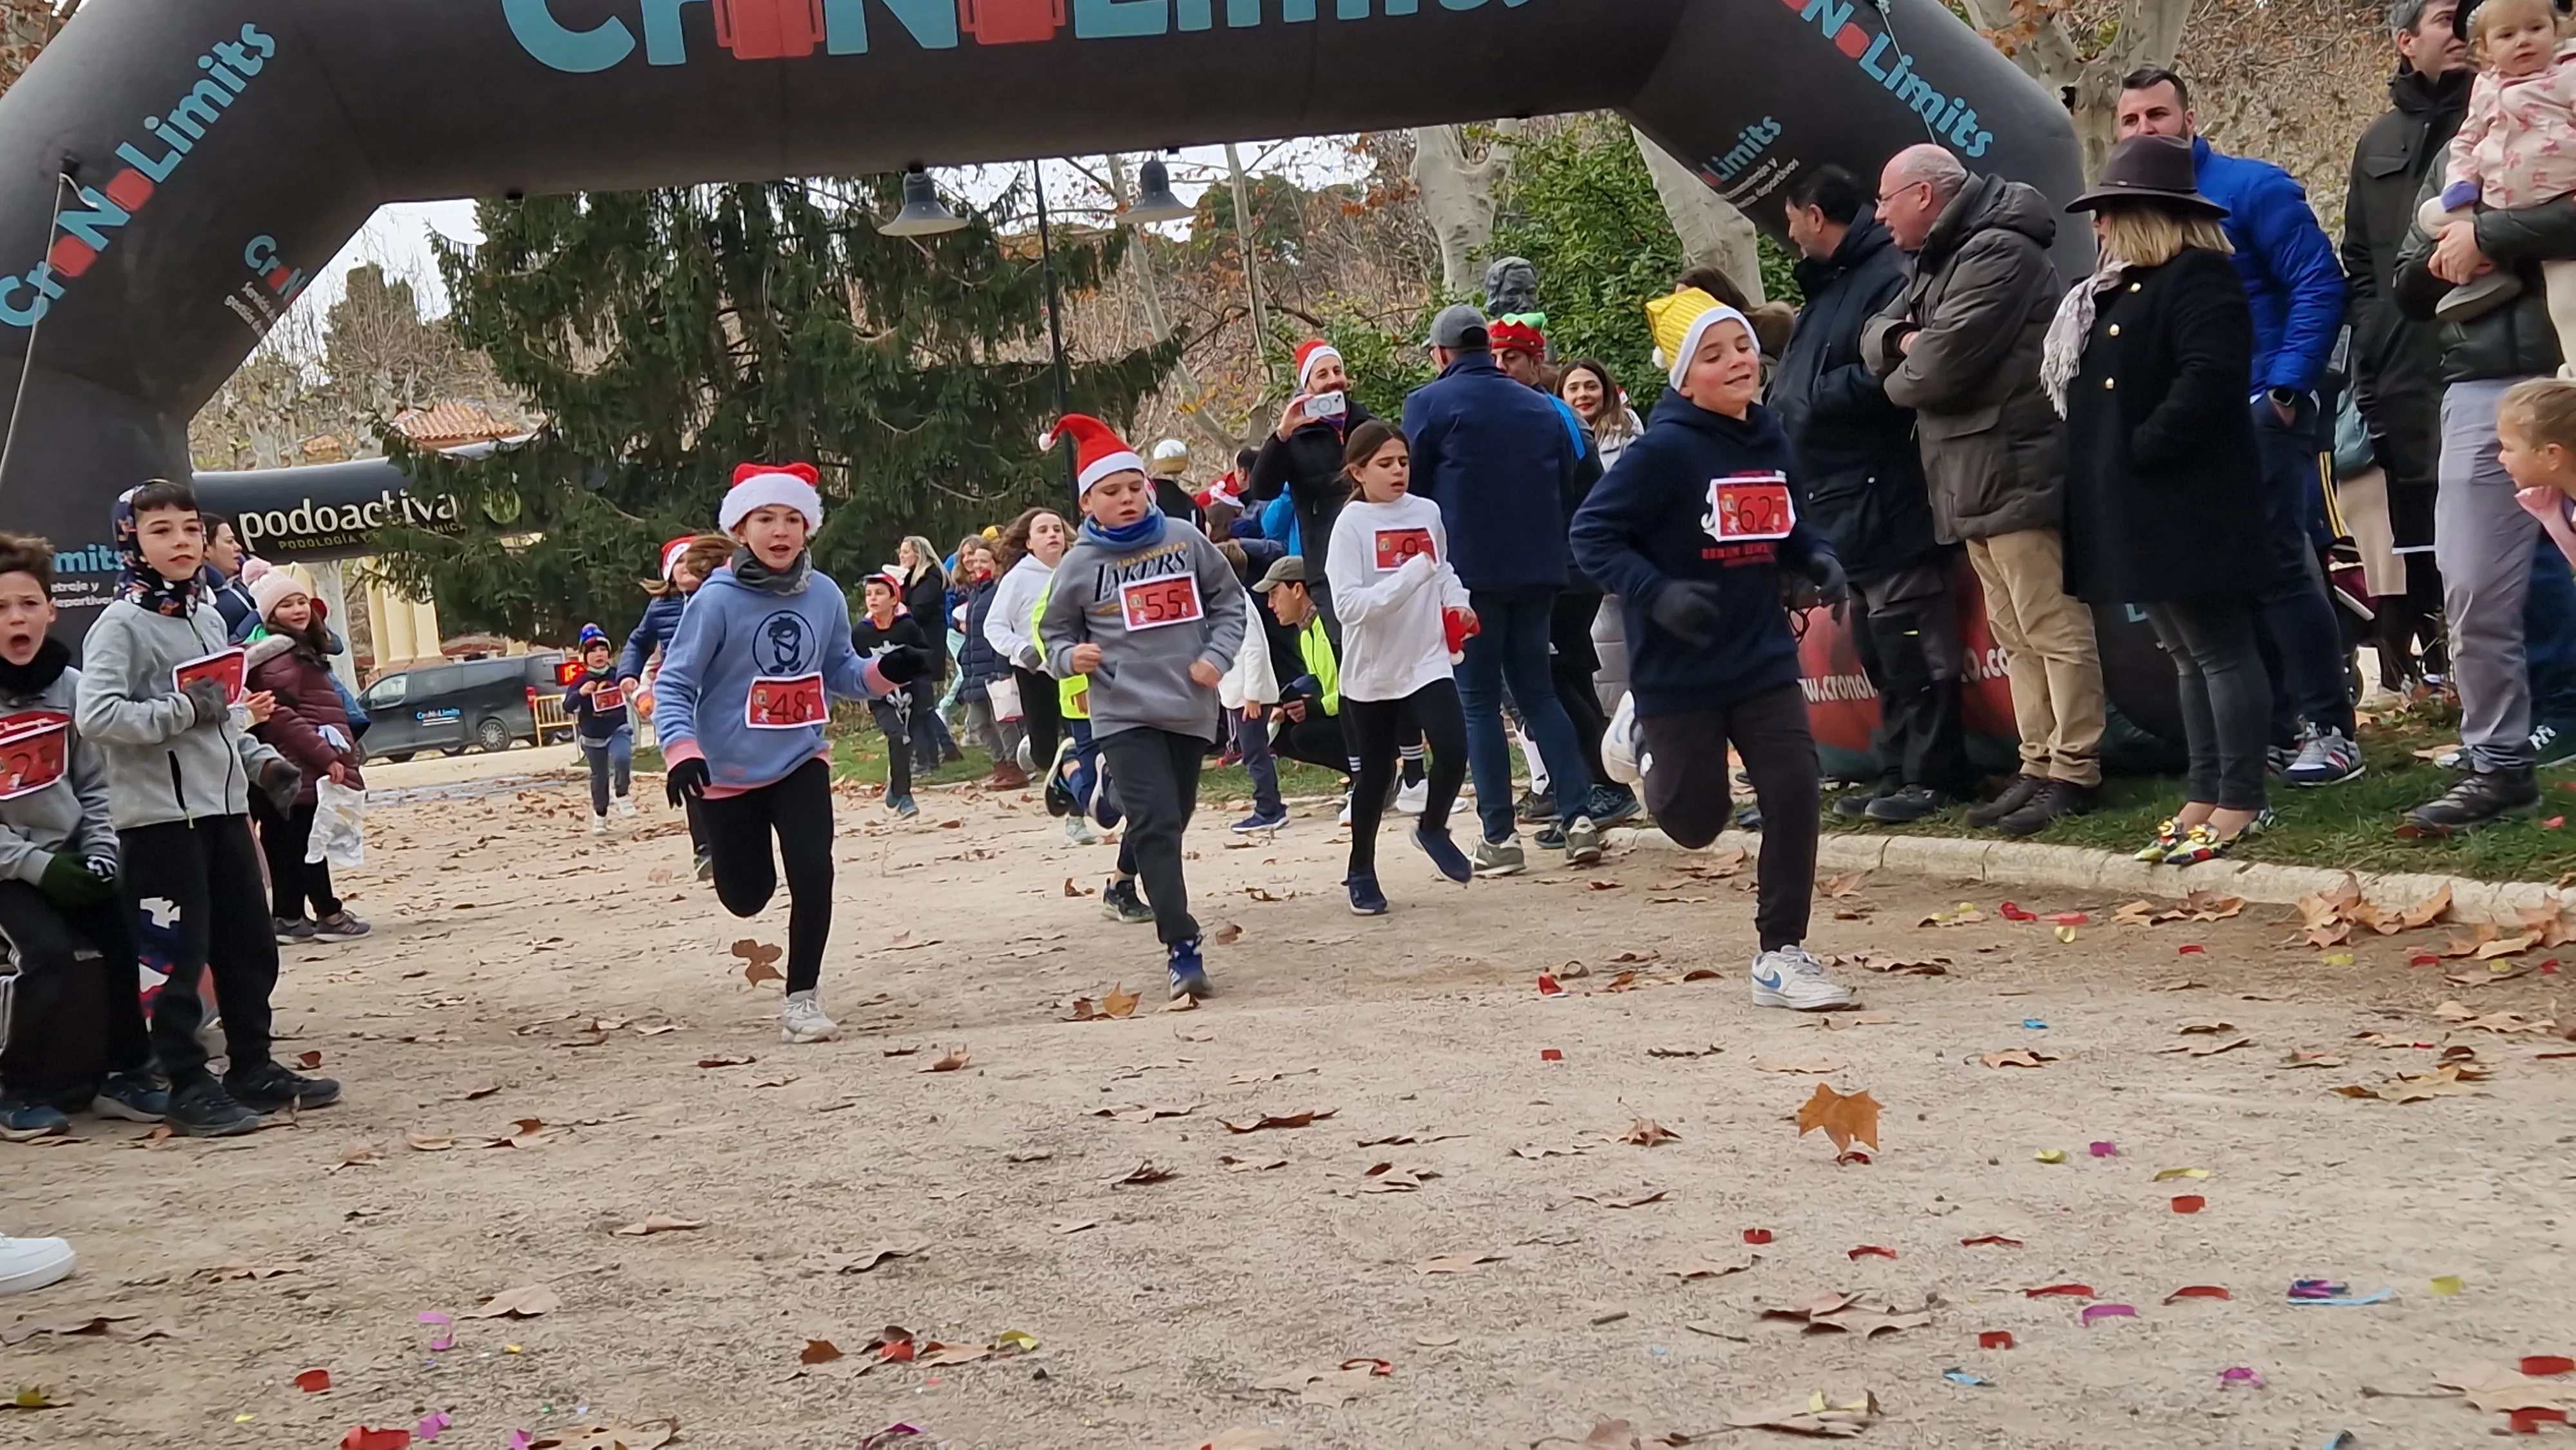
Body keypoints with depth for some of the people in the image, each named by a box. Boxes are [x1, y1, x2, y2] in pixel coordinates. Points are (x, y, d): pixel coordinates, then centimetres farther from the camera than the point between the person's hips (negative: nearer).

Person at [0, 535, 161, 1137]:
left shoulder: (70, 685, 2)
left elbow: (94, 785, 7)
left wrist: (99, 854, -7)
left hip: (68, 852, 4)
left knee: (118, 946, -10)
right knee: (52, 954, -22)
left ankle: (123, 1075, 9)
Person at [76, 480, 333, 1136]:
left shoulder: (209, 619, 15)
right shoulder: (121, 625, -10)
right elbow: (94, 715, -22)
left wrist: (262, 762, 11)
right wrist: (183, 711, -21)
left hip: (224, 807, 8)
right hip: (159, 816, -8)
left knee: (250, 947, 13)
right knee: (176, 956, -2)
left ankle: (253, 1069, 25)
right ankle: (189, 1087, 6)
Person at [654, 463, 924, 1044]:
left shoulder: (825, 595, -5)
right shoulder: (717, 600, -18)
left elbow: (840, 671, 8)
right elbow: (674, 684, -15)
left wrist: (887, 671, -12)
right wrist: (683, 751, -29)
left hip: (802, 762, 2)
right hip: (730, 772, -2)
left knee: (813, 876, -14)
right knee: (746, 897, 11)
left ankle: (802, 1000, 3)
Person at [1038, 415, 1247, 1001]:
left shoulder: (1184, 540, 2)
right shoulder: (1080, 564, -1)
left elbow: (1229, 600, 11)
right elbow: (1054, 630, 11)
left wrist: (1217, 655, -3)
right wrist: (1070, 656, -10)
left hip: (1190, 708, 3)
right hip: (1124, 715, -3)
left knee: (1171, 823, 14)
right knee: (1156, 823, -15)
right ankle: (1182, 948, -17)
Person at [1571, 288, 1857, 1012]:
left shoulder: (1772, 442, 1)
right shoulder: (1665, 450, -18)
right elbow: (1593, 534, -15)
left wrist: (1818, 559, -3)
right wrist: (1658, 593, -28)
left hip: (1764, 658, 5)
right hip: (1679, 671, -5)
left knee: (1795, 796, -4)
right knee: (1696, 822, 9)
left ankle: (1780, 954, 10)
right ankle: (1643, 735, 40)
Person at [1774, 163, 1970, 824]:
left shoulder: (1890, 278, -15)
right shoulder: (1829, 285, 19)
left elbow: (1888, 378, -25)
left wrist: (1804, 395, -17)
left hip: (1887, 504, -11)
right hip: (1844, 505, 11)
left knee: (1908, 644, -5)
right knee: (1878, 647, 14)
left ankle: (1933, 775, 1)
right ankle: (1899, 771, 20)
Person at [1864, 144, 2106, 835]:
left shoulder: (1997, 254, -14)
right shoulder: (1937, 263, 20)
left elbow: (1942, 362, -22)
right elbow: (1874, 335, 17)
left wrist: (1899, 379, 1)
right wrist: (1903, 339, -7)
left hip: (2017, 471, -11)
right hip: (1972, 477, 11)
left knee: (2053, 627, -8)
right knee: (2015, 634, 12)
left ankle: (2074, 772, -5)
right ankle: (2038, 765, 18)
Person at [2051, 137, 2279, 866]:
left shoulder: (2197, 277, -13)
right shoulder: (2120, 289, 19)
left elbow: (2208, 379, -25)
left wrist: (2138, 449, -21)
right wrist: (2100, 460, 9)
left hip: (2190, 503, -10)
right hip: (2141, 506, 10)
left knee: (2219, 649, -4)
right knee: (2188, 656, 13)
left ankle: (2241, 802, 0)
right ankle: (2203, 797, 18)